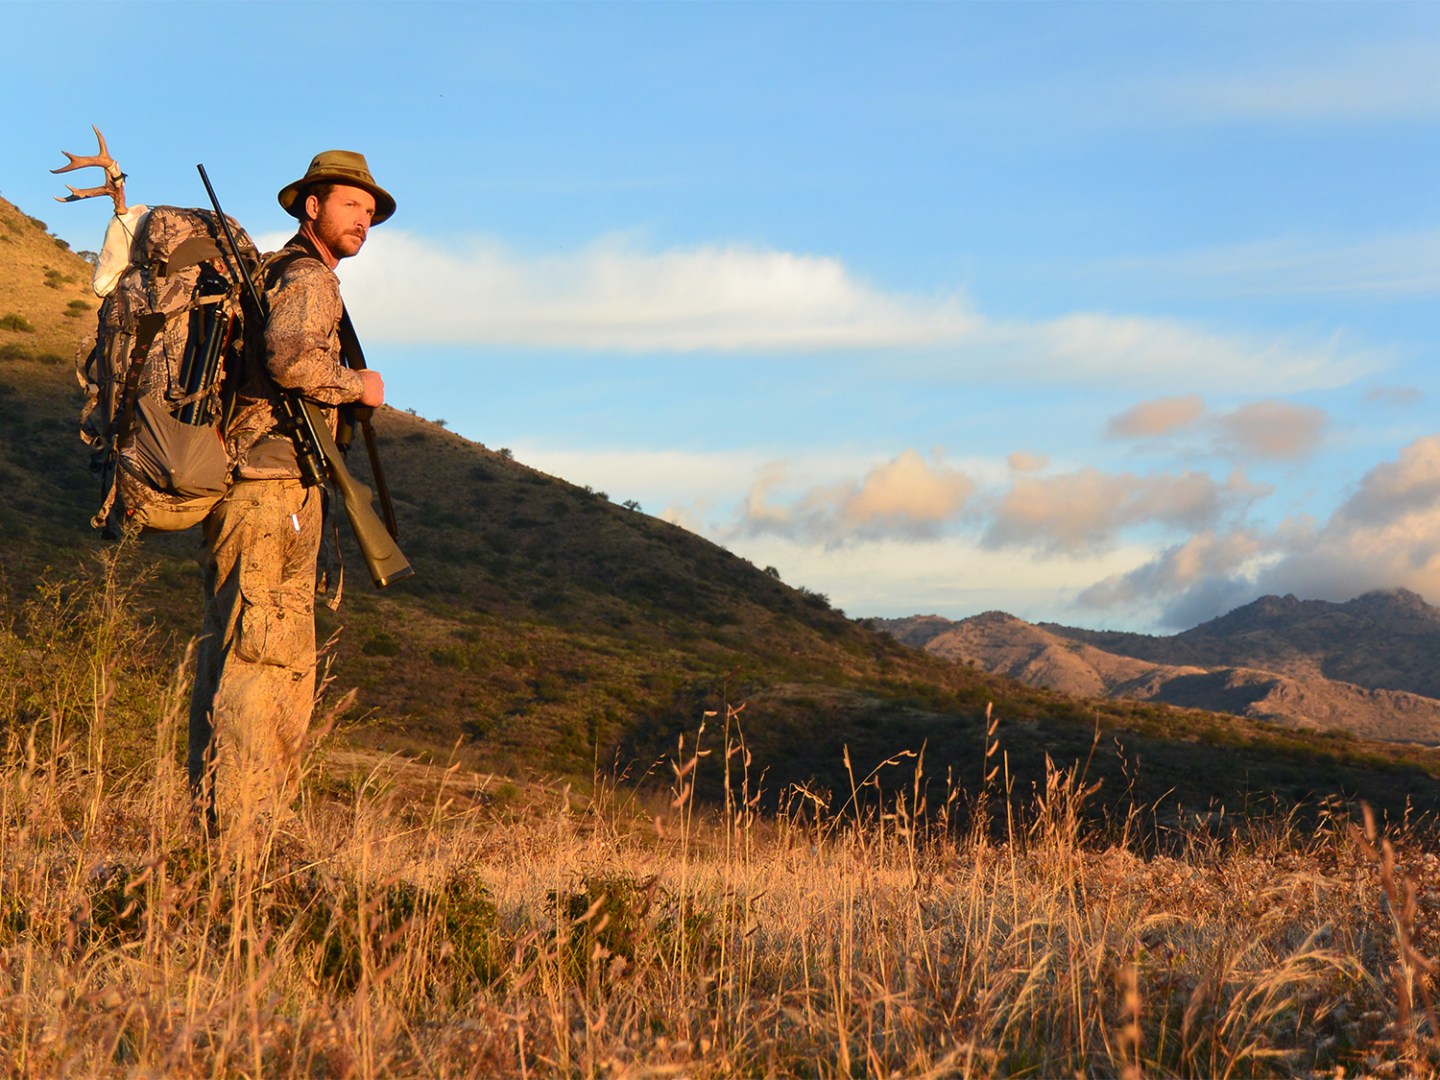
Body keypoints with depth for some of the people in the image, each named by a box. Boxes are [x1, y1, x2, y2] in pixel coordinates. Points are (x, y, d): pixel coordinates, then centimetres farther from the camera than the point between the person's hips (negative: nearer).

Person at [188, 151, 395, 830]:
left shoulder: (262, 276, 22)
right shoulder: (309, 279, -8)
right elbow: (289, 359, -26)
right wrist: (358, 385, -11)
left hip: (230, 489, 10)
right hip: (274, 490, -10)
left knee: (228, 660, 11)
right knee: (267, 665, -9)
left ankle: (211, 822, 15)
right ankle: (236, 827, -10)